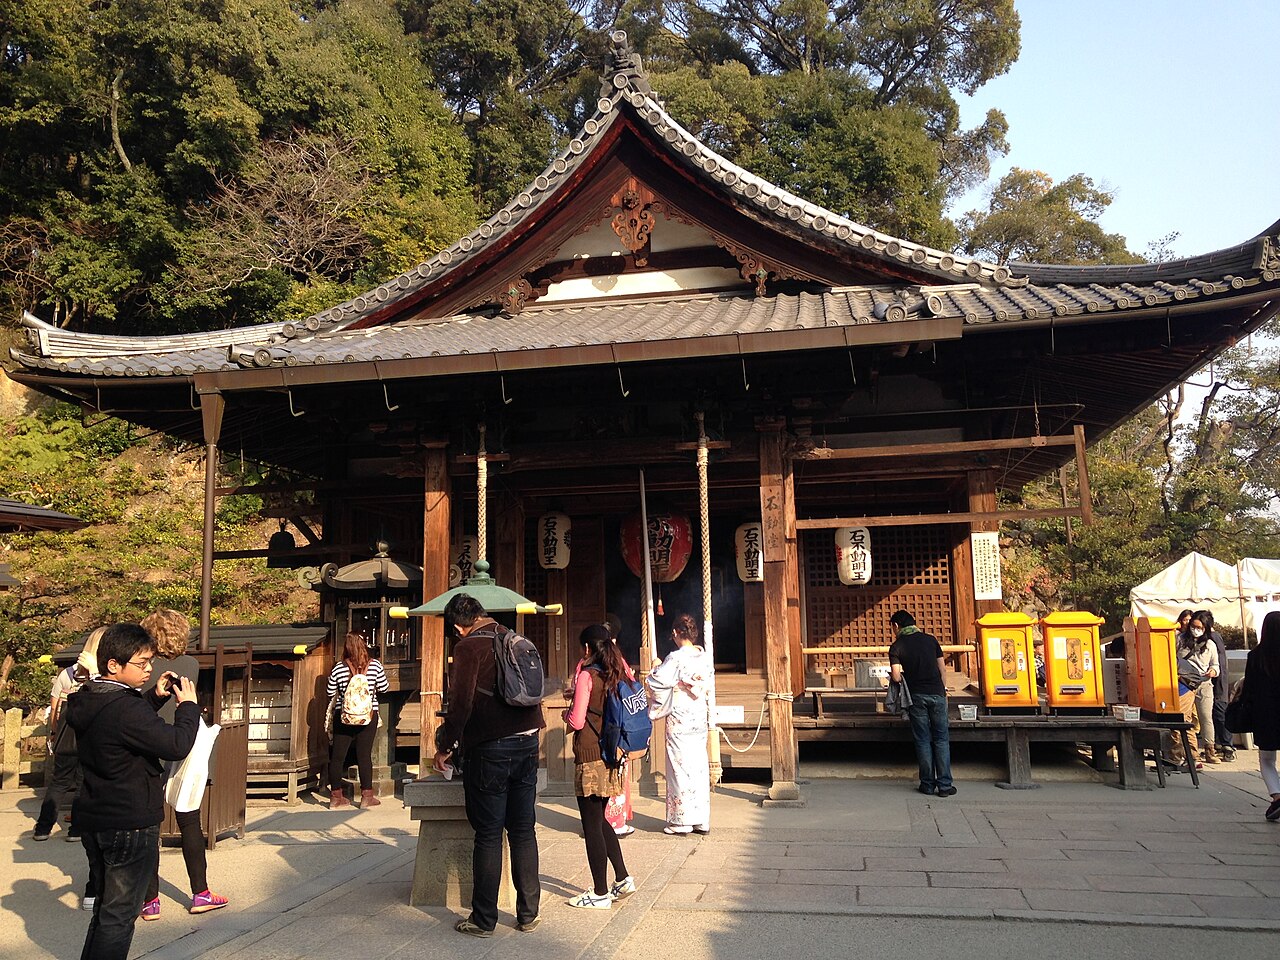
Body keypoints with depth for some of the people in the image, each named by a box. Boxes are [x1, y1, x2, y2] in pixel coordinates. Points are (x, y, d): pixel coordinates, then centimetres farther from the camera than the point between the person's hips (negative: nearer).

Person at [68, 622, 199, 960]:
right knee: (119, 914, 3)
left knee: (106, 904, 23)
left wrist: (156, 697, 7)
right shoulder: (125, 708, -27)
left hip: (94, 819, 9)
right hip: (130, 825, -9)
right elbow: (176, 745, -28)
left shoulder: (85, 702, 3)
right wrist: (188, 705, -14)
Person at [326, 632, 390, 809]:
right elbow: (384, 688, 1)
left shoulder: (338, 668, -4)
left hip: (343, 716, 1)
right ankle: (366, 796, 7)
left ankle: (336, 796, 17)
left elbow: (329, 692, 4)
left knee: (337, 756, 10)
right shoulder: (375, 665, -6)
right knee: (364, 755, 4)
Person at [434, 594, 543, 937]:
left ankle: (484, 920, 12)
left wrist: (445, 748, -5)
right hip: (528, 744, 6)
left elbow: (461, 704, -16)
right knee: (524, 832, 11)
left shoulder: (468, 648, -10)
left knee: (488, 835, 3)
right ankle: (528, 915, 18)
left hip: (489, 750, -6)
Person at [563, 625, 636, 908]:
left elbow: (577, 721, -16)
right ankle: (623, 879, 22)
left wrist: (567, 714, 7)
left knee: (592, 826, 3)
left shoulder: (587, 675, -13)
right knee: (599, 820, 21)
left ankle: (600, 893, 11)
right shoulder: (619, 671, 6)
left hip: (590, 757, -7)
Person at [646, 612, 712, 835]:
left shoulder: (676, 658, -16)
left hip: (679, 718, -6)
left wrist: (656, 668, -3)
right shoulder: (704, 656, 4)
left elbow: (659, 682, -19)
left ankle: (681, 821, 6)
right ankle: (701, 820, 16)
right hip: (700, 716, 6)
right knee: (699, 765, 10)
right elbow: (710, 683, 11)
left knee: (680, 766, 1)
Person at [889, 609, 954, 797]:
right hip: (937, 693, 1)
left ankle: (928, 784, 10)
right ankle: (944, 785, 4)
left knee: (923, 741, 7)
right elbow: (943, 668, 5)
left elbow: (896, 676, -12)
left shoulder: (896, 647, -4)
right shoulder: (930, 639, 4)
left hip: (916, 696, -1)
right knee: (941, 739, 6)